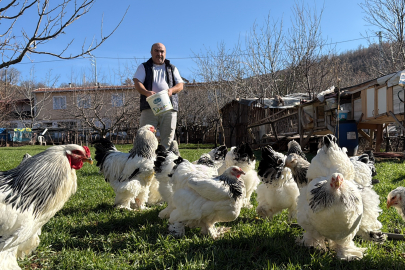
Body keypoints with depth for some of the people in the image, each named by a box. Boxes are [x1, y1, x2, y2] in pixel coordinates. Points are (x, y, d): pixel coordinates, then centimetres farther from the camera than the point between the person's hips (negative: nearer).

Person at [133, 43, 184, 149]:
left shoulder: (172, 68, 24)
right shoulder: (144, 67, 18)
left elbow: (180, 85, 14)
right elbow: (137, 83, 2)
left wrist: (172, 90, -10)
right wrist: (146, 92, -20)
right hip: (149, 107, -2)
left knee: (168, 137, -2)